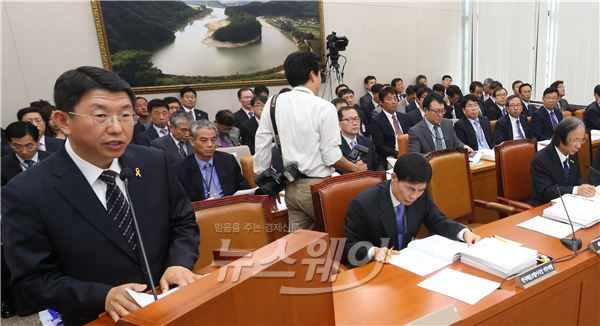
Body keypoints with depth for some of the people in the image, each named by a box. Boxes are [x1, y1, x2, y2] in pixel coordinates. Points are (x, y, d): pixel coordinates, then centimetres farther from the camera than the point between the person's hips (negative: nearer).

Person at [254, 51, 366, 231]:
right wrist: (356, 168, 6)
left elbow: (261, 145, 5)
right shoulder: (324, 107, -11)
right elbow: (332, 157, -12)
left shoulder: (273, 103, 2)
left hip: (291, 187, 5)